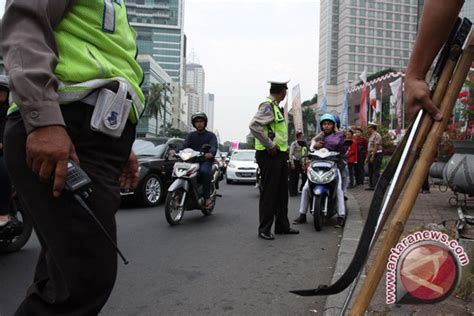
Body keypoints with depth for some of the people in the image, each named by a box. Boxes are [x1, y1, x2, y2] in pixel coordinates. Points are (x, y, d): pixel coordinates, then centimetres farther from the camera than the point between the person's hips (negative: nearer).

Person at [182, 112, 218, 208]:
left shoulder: (211, 135, 11)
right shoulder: (191, 135, 21)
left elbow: (214, 146, -9)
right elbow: (184, 146, 3)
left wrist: (210, 153, -34)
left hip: (206, 160, -3)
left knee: (204, 171, -36)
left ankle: (207, 197, -27)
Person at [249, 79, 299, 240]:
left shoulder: (276, 106, 18)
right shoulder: (267, 105, -13)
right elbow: (254, 125, -27)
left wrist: (284, 149, 15)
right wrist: (270, 145, -23)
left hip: (280, 155, 10)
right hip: (269, 155, -10)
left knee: (282, 192, 15)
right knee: (269, 192, -3)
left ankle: (282, 225, 27)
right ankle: (264, 229, 7)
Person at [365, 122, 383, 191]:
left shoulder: (376, 135, -11)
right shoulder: (371, 136, 19)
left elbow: (376, 147, -18)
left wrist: (372, 156, -20)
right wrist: (367, 157, 19)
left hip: (377, 154, -10)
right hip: (371, 155, 10)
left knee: (376, 171, -10)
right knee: (370, 171, 11)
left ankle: (375, 186, -10)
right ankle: (371, 185, 16)